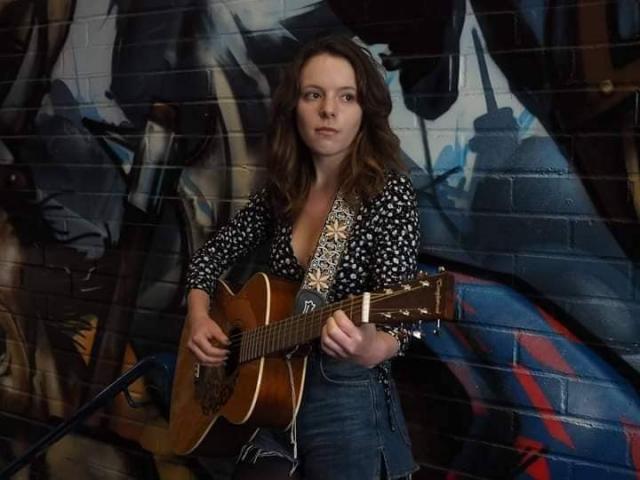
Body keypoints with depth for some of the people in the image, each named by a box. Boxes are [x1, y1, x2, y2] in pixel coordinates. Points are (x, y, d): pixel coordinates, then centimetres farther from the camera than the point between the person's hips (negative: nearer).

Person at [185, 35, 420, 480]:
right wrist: (198, 315, -4)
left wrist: (370, 348, -42)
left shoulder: (390, 193, -14)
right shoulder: (283, 190, 1)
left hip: (347, 405, -4)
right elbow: (212, 253, 13)